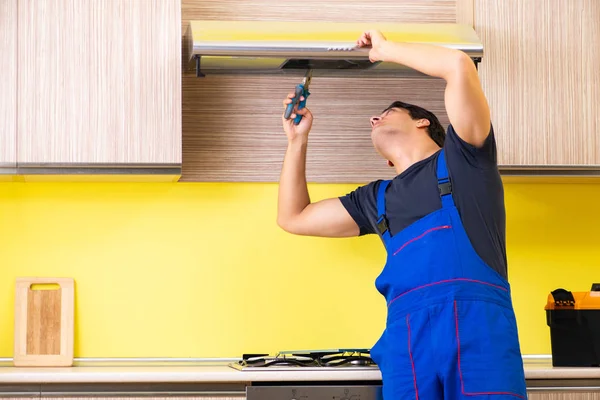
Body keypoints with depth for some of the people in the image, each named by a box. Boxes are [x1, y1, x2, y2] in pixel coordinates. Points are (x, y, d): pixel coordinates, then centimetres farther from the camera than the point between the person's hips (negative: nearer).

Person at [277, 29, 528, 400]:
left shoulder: (460, 157, 16)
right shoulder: (377, 198, 29)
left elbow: (459, 66, 1)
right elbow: (293, 218, 35)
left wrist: (385, 49, 15)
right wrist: (298, 139, 33)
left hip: (477, 325, -4)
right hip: (406, 335, 4)